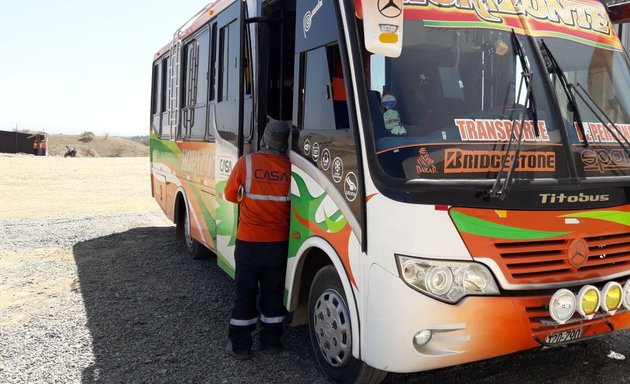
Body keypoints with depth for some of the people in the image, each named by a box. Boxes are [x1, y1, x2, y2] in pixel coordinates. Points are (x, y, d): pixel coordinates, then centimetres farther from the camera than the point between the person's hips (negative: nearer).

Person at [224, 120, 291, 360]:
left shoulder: (246, 162, -10)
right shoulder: (291, 167, -8)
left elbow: (230, 195, 1)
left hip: (249, 241, -1)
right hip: (279, 243, 1)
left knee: (245, 293, 9)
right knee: (273, 293, 14)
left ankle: (240, 345, 15)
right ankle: (271, 341, 24)